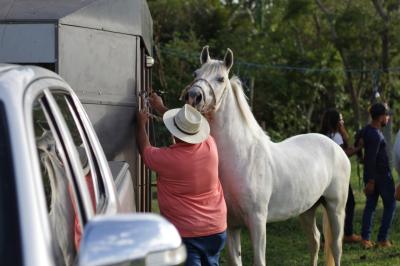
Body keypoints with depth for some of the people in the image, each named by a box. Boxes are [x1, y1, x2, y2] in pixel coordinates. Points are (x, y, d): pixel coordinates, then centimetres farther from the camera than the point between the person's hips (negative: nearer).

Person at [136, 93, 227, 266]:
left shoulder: (167, 158, -20)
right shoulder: (209, 146, -7)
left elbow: (145, 149, 3)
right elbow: (190, 125, 15)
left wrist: (141, 124, 20)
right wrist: (160, 108, 26)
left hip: (185, 233, -5)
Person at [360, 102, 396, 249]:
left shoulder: (366, 130, 5)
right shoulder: (375, 135, -22)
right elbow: (371, 159, -24)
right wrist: (371, 181, -22)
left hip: (370, 175, 8)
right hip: (382, 175, -8)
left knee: (370, 205, 9)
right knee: (390, 205, 4)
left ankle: (365, 238, 4)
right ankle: (383, 238, 1)